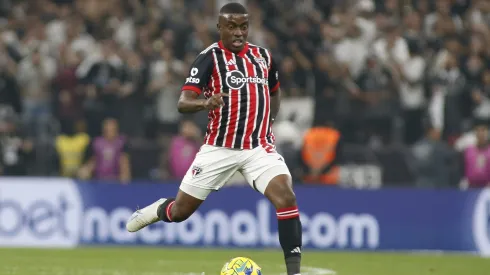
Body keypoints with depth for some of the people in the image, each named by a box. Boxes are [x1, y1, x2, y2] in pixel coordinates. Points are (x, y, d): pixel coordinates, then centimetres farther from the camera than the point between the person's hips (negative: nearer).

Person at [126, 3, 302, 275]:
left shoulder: (263, 56, 6)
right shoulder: (210, 58, -9)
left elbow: (274, 92, 27)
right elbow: (182, 103, -19)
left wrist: (268, 123, 11)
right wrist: (206, 103, -40)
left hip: (259, 146, 2)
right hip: (219, 147, -2)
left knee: (286, 197, -21)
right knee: (181, 211, 5)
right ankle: (157, 210, 42)